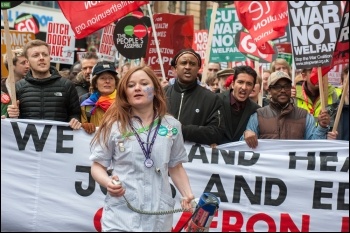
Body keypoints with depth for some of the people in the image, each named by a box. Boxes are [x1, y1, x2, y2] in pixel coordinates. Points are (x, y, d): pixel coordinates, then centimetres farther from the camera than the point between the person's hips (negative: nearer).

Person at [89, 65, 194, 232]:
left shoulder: (172, 126, 6)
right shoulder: (113, 125, -1)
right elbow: (98, 166, 3)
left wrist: (188, 194, 0)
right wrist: (107, 182, -17)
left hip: (159, 217, 2)